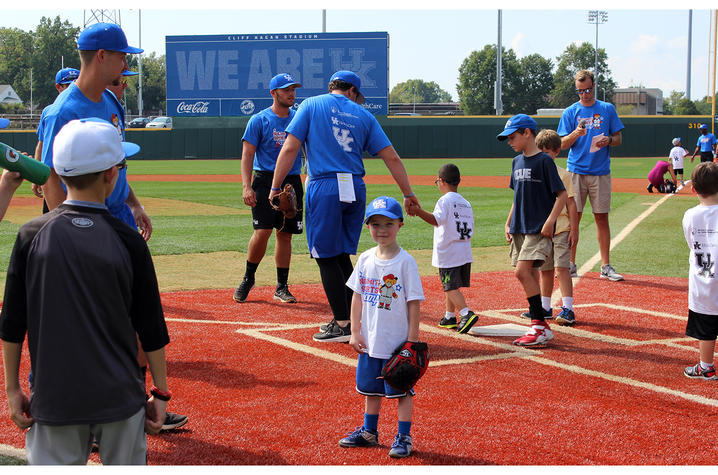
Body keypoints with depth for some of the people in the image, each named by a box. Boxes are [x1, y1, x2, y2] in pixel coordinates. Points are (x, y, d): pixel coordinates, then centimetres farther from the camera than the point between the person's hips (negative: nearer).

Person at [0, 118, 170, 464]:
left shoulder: (32, 235, -3)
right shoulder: (128, 241, -5)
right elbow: (152, 330, -1)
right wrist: (160, 393, 9)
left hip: (54, 397, 0)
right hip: (120, 397, 0)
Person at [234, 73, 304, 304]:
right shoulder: (259, 120, -1)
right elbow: (247, 155, -4)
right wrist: (246, 187, -15)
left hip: (293, 182, 4)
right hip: (265, 181, -4)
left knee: (285, 234, 5)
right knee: (262, 232, -13)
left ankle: (282, 287, 13)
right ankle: (248, 278, 8)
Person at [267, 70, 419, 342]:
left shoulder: (311, 105, 6)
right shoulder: (363, 115, 14)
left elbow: (290, 149, -3)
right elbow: (391, 157, 10)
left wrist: (275, 187, 1)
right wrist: (408, 193, 13)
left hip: (324, 189, -4)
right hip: (356, 190, 4)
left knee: (326, 256, 1)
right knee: (342, 255, 15)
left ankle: (342, 325, 0)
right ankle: (351, 320, 16)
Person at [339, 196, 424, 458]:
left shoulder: (405, 262, -11)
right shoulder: (365, 259, 3)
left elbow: (414, 302, -10)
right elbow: (357, 297, 8)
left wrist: (412, 339, -11)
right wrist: (355, 332, 4)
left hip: (398, 343, -5)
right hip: (370, 340, 5)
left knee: (402, 389, 4)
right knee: (370, 387, 17)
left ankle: (404, 436, 14)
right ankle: (369, 432, 32)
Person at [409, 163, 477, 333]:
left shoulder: (445, 201, -9)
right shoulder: (466, 203, 15)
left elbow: (436, 220, -27)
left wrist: (419, 211, -37)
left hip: (448, 254, -8)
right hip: (465, 253, 8)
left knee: (451, 287, -8)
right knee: (451, 286, 17)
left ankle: (466, 313, -22)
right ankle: (450, 317, 23)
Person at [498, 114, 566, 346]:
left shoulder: (544, 161, -9)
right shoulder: (517, 161, 14)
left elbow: (562, 195, -11)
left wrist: (549, 222, -18)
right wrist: (508, 223, 17)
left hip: (539, 229, -8)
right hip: (520, 229, 8)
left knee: (522, 271, -19)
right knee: (530, 275, 8)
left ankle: (541, 326, -16)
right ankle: (538, 326, 14)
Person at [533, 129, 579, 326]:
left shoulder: (563, 175, -6)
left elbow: (570, 203, -5)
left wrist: (574, 230, -8)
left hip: (561, 228, -5)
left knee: (561, 266, -11)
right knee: (545, 269, 12)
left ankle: (568, 309, -10)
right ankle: (545, 308, 22)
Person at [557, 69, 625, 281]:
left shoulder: (608, 109, 9)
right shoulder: (570, 112, 6)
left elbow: (619, 138, 10)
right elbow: (562, 144, 2)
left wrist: (609, 140, -12)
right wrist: (575, 134, -18)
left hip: (601, 172, 1)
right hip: (576, 171, -1)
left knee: (602, 218, 2)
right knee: (574, 217, -1)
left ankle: (606, 266, 5)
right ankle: (570, 264, 6)